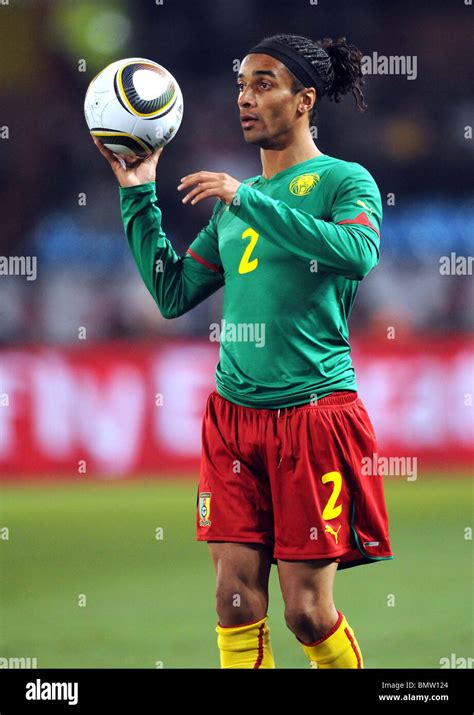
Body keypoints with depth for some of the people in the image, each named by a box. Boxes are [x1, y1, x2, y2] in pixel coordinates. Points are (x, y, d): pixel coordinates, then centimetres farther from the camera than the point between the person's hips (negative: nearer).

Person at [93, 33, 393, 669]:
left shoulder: (345, 182, -3)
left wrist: (250, 200, -23)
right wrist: (139, 196, 10)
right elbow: (173, 294, 17)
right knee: (237, 600, -1)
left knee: (307, 611, -2)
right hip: (234, 416, 6)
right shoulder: (234, 202, 16)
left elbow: (358, 253, -25)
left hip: (313, 411, -6)